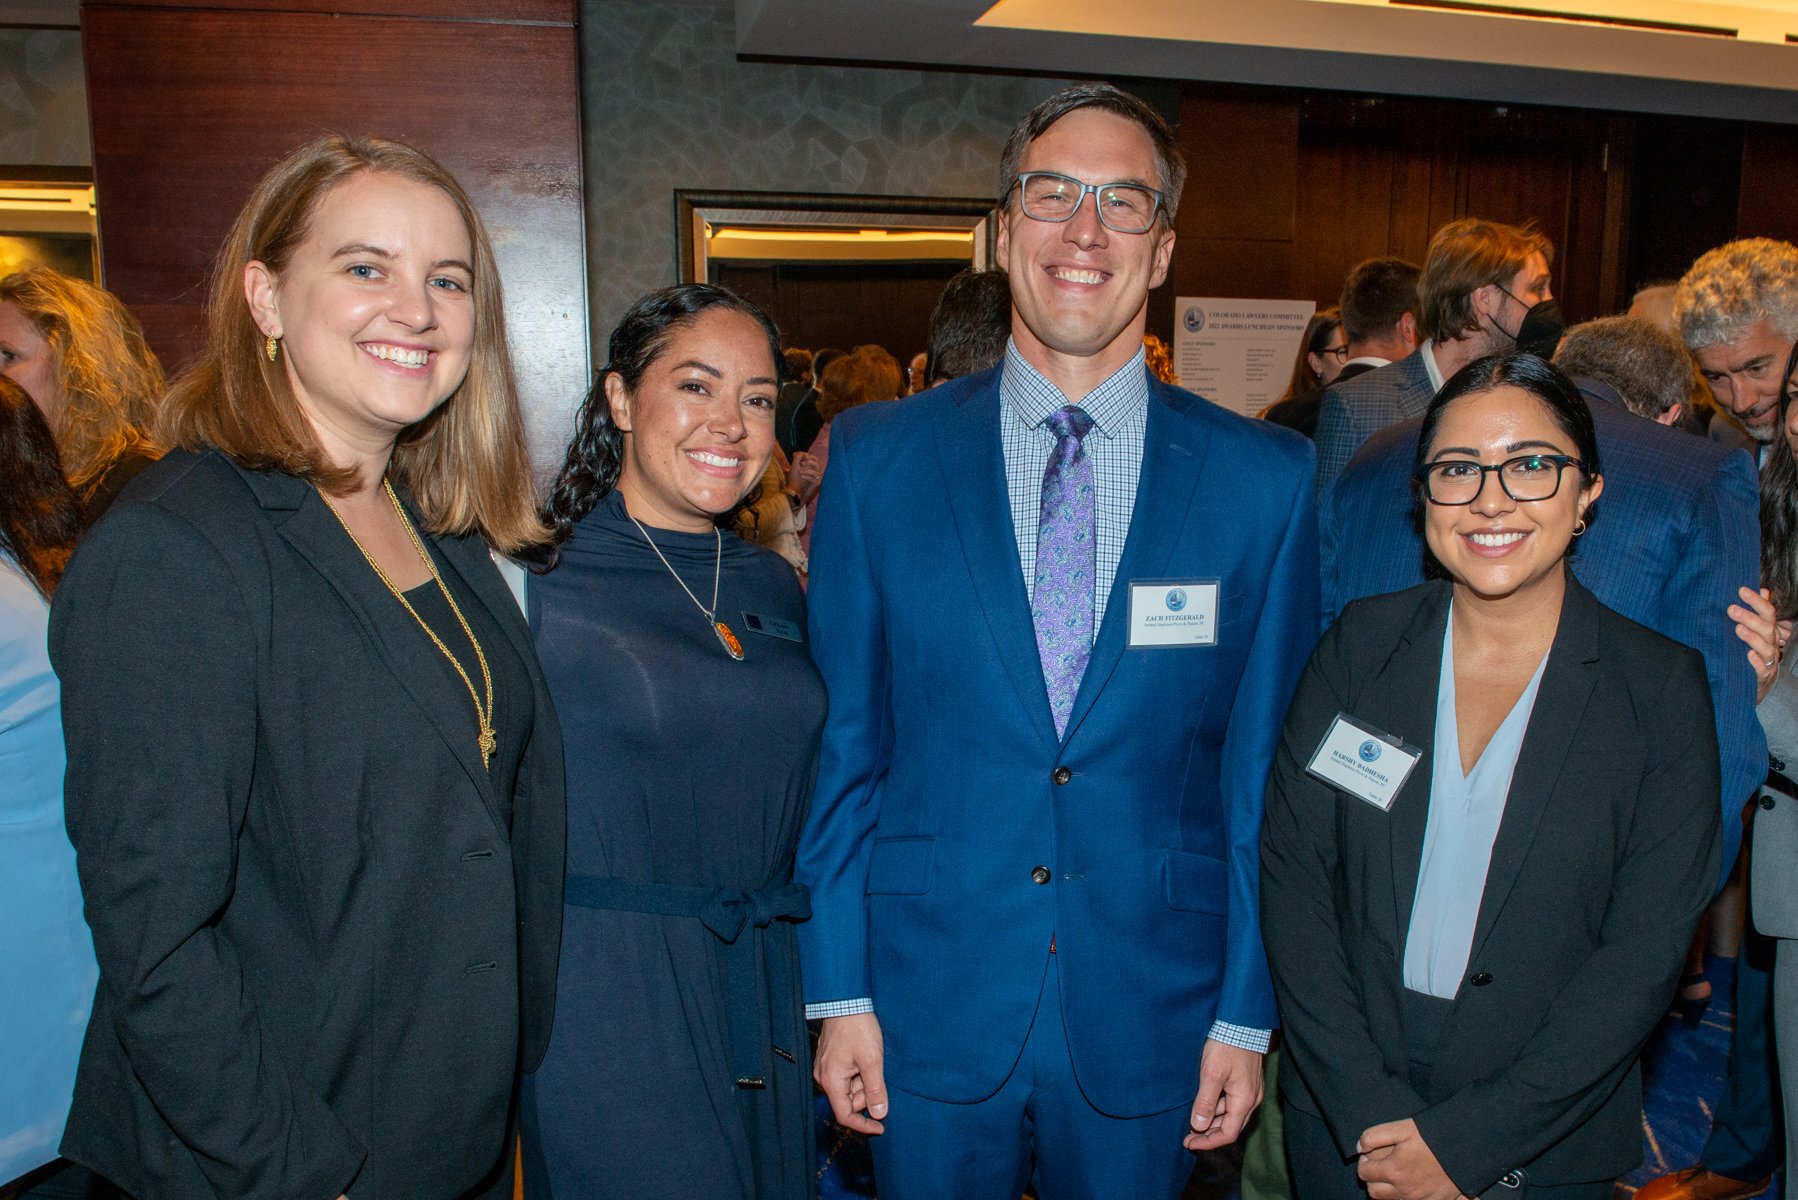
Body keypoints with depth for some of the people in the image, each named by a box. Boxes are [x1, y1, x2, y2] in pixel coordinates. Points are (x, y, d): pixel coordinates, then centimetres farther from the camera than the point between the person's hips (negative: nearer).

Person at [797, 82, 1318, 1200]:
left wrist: (1247, 1015, 0)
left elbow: (1269, 765, -1)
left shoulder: (1267, 478, -5)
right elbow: (842, 742, -3)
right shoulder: (877, 458, -5)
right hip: (928, 1014, 0)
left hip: (1152, 1021, 1)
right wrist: (840, 989, -2)